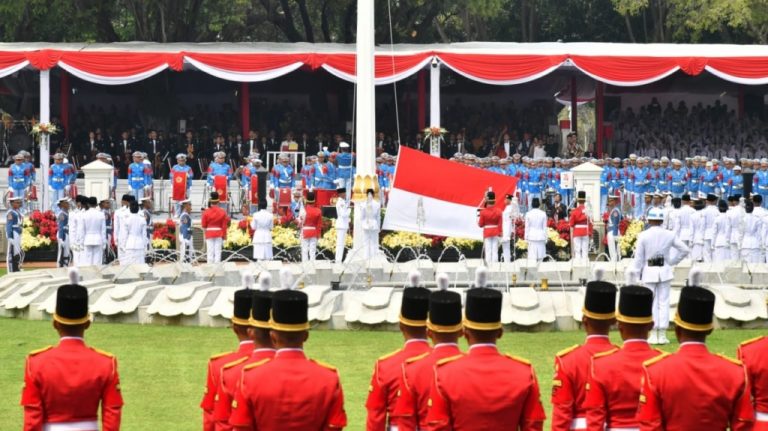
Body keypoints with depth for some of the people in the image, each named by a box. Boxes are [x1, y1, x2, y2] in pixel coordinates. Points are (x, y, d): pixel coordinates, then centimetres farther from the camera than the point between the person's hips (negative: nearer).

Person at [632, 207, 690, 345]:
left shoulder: (643, 235, -7)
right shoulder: (669, 235, -1)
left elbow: (638, 257, -5)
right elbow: (685, 250, 4)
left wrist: (636, 274, 3)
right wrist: (672, 261, 11)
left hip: (649, 271, -1)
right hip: (664, 271, 1)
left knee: (651, 303, 5)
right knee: (664, 302, 6)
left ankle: (653, 335, 3)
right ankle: (662, 335, 5)